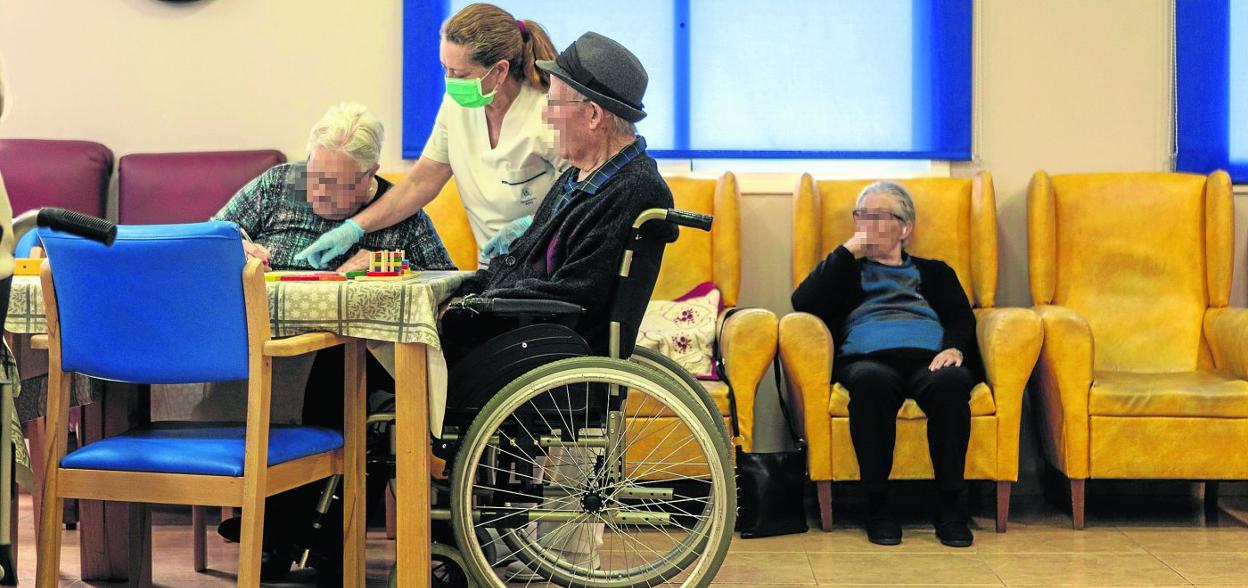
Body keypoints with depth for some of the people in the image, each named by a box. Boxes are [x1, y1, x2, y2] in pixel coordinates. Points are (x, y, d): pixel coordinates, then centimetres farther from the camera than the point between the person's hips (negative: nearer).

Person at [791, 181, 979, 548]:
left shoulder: (933, 271, 35)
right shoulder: (846, 271, 34)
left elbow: (962, 318, 16)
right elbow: (803, 302, 12)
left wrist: (955, 347, -8)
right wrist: (849, 250, 14)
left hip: (929, 358, 1)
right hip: (868, 357, -1)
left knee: (949, 382, -37)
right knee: (871, 381, -40)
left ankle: (949, 504, -29)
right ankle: (877, 504, -29)